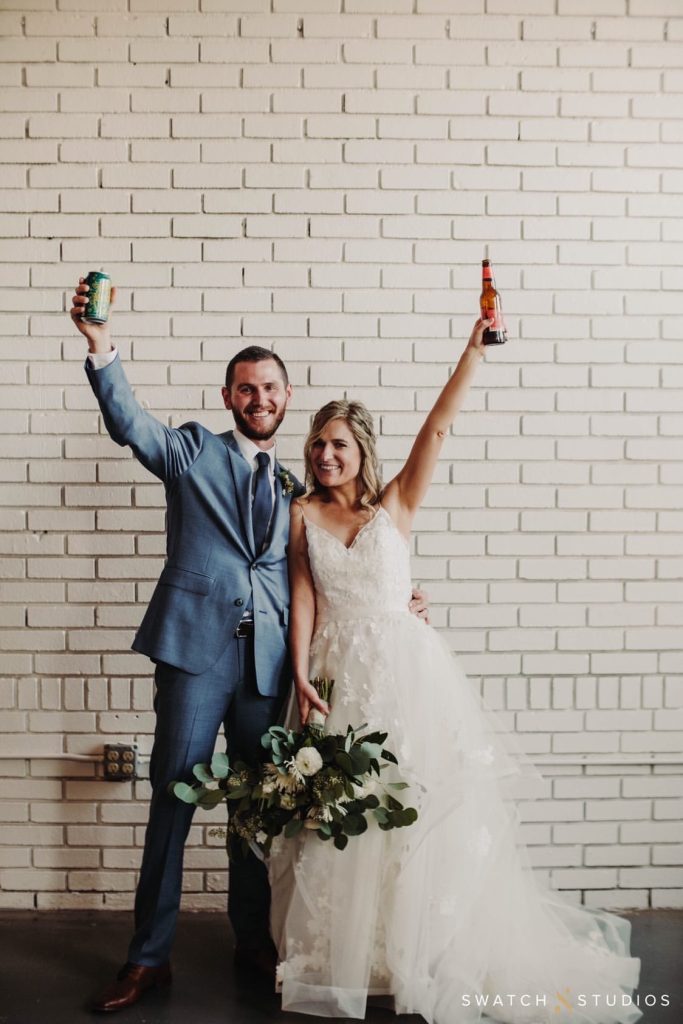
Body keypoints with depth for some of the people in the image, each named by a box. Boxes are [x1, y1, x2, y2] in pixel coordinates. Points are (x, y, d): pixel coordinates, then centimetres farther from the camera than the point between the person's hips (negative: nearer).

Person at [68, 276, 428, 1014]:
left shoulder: (296, 489, 17)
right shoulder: (193, 451, 7)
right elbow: (128, 422, -10)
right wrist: (101, 346, -26)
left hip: (268, 660, 4)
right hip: (196, 646, -3)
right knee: (173, 797, 1)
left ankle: (253, 942, 29)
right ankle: (149, 957, 14)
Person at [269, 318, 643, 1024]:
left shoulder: (395, 504, 4)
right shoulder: (303, 515, 7)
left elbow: (437, 430, -4)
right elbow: (303, 599, 0)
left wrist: (473, 350, -10)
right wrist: (301, 676, -10)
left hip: (404, 667, -1)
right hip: (337, 670, 1)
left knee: (422, 803, -1)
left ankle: (425, 956, 16)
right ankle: (342, 957, 22)